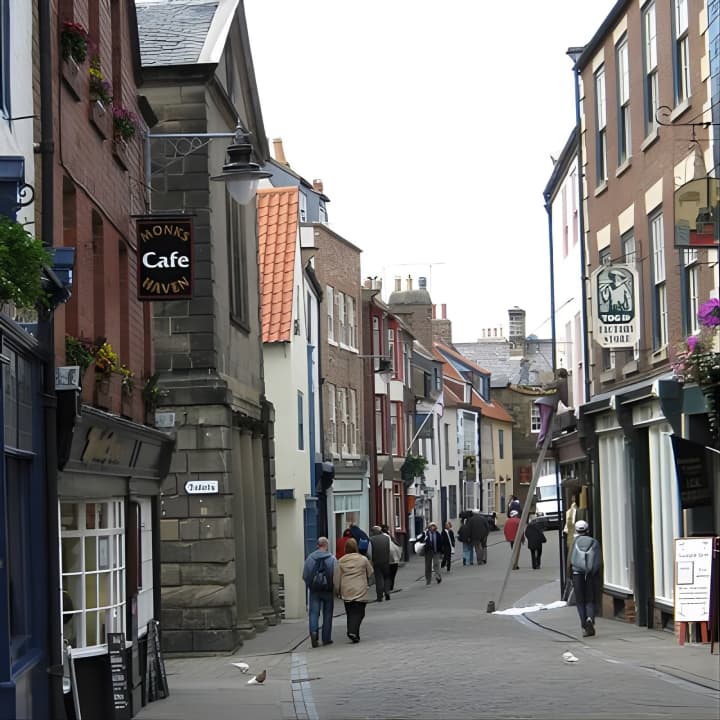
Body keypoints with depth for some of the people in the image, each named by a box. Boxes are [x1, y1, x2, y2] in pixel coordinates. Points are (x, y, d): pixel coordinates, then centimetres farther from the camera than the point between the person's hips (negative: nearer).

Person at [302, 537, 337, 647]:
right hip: (328, 590, -1)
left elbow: (305, 576, 1)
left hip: (314, 590, 1)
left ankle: (313, 631, -23)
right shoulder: (332, 559, -7)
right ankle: (326, 638, 12)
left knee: (313, 612, 2)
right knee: (327, 614, 9)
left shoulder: (309, 558, 0)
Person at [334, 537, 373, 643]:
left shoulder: (340, 561, 0)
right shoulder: (363, 559, -3)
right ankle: (353, 631, -18)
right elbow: (370, 573, 10)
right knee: (358, 612, -2)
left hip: (346, 592, 2)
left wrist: (337, 591, 13)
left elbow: (336, 578, 2)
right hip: (360, 592, -2)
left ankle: (352, 632, 13)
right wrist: (365, 582, 30)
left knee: (350, 613, 13)